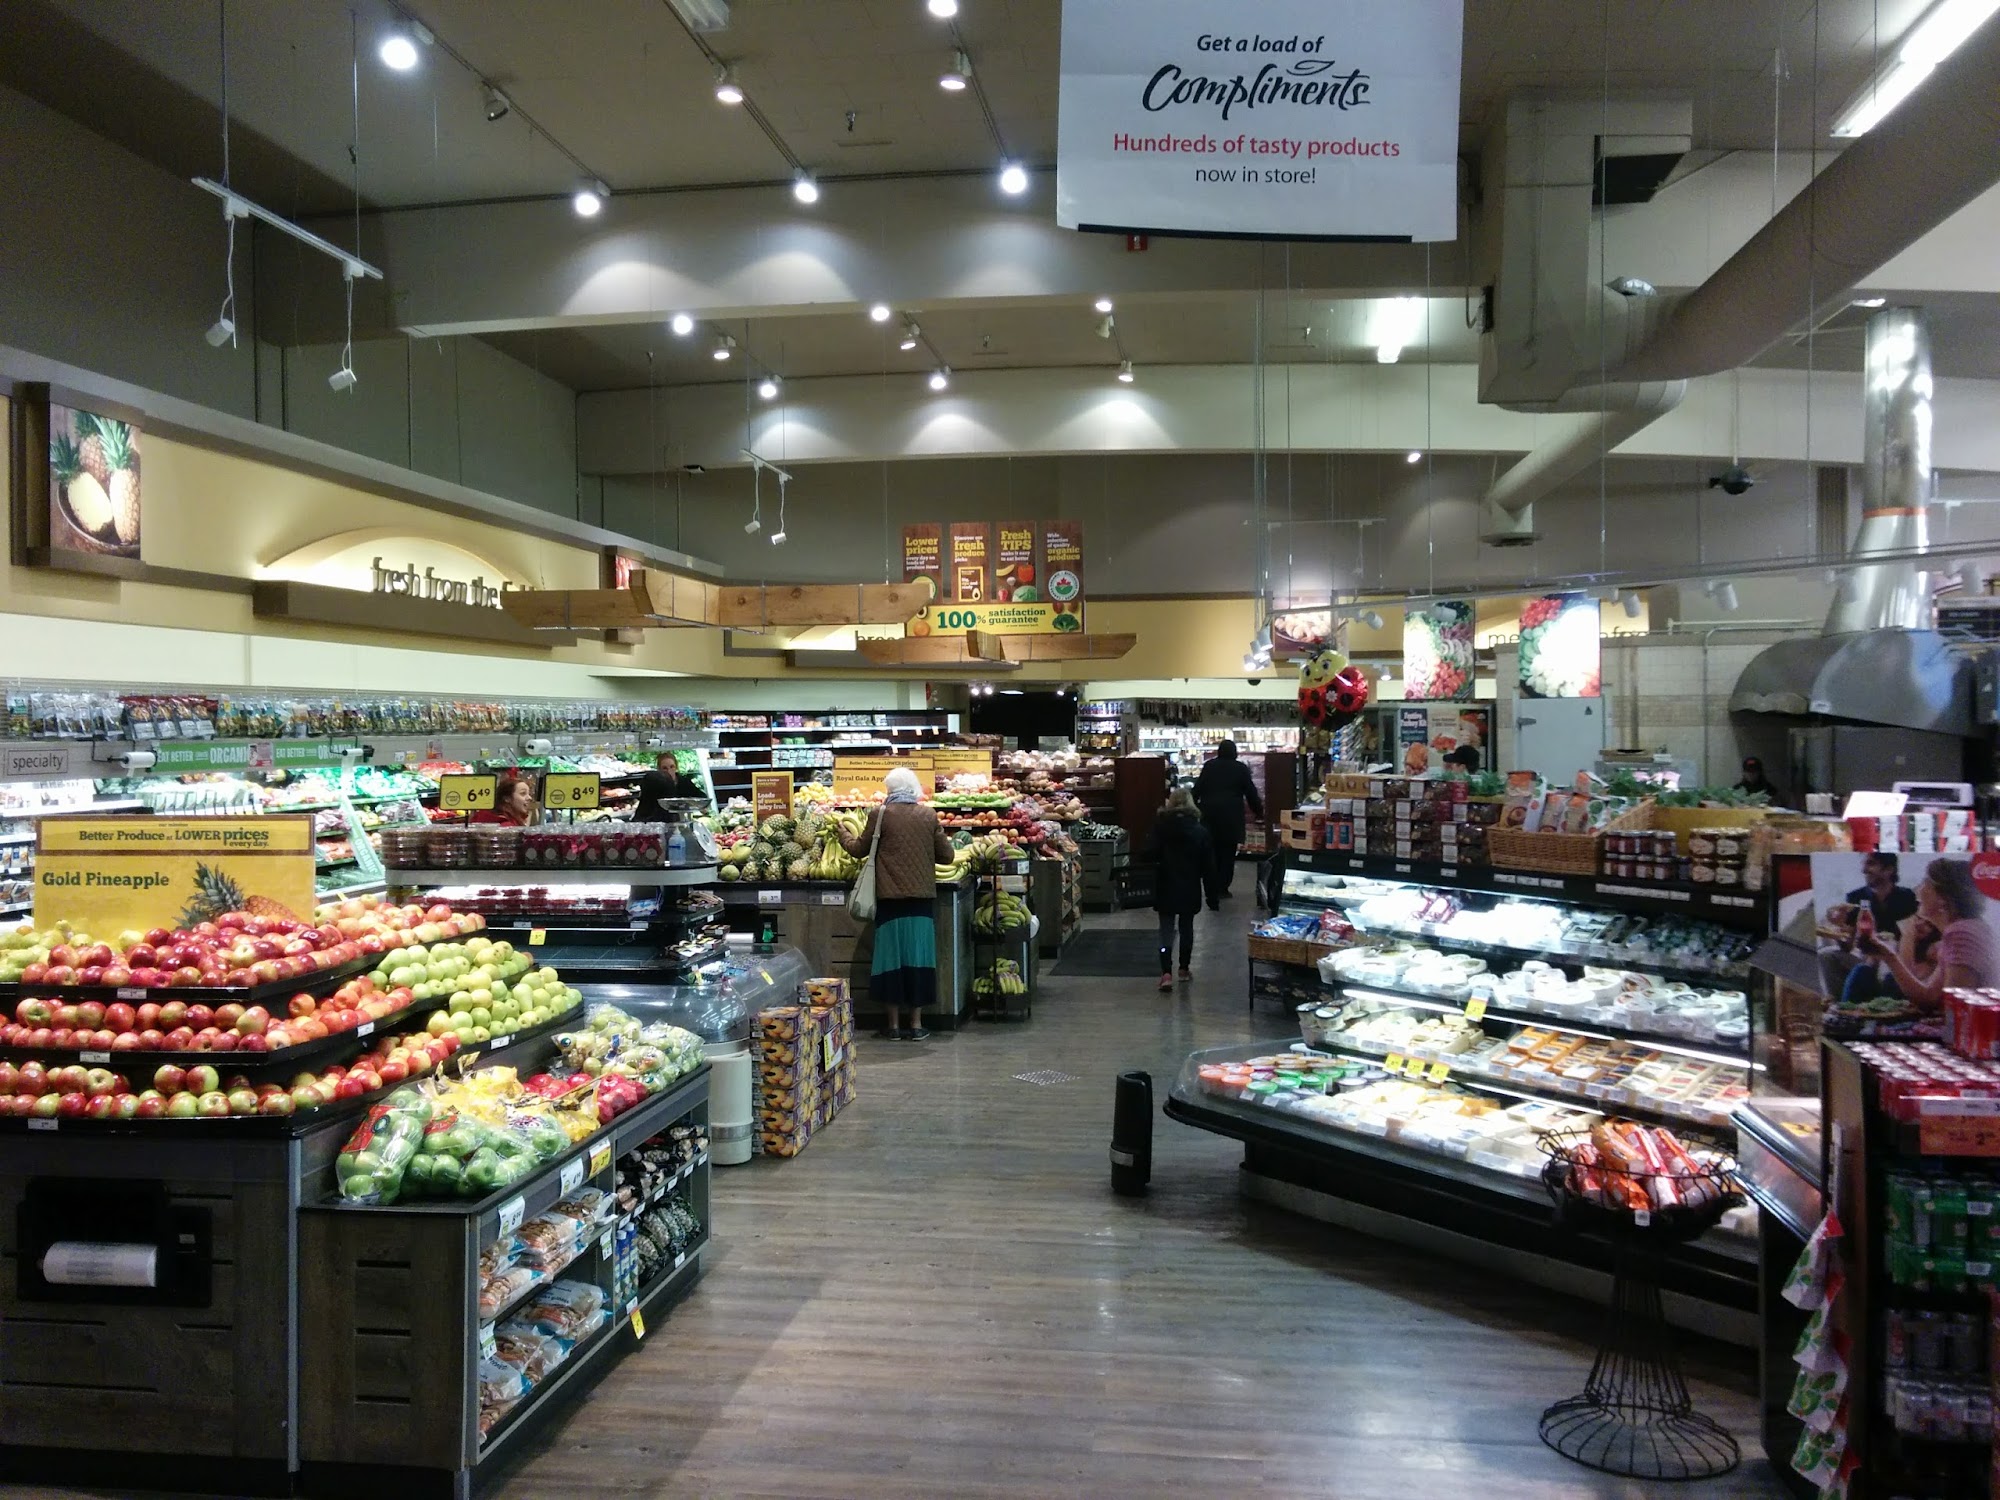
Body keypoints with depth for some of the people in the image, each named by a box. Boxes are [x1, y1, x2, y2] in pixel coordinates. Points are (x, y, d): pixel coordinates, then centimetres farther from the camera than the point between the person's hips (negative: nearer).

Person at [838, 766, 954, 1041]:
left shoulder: (880, 815, -4)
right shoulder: (928, 815, 2)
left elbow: (859, 849, 6)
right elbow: (946, 854, 6)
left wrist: (843, 835, 25)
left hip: (890, 896, -2)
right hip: (922, 895, 2)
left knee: (891, 954, 6)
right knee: (918, 954, 7)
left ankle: (893, 1024, 11)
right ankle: (916, 1024, 11)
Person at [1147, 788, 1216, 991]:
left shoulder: (1160, 827, -8)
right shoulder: (1199, 831, -4)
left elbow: (1150, 854, -13)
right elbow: (1208, 864, -2)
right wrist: (1211, 890, 4)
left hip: (1165, 888, -1)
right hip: (1190, 889, 1)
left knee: (1166, 929, 1)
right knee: (1186, 927, 15)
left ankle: (1166, 974, -12)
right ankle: (1184, 970, 24)